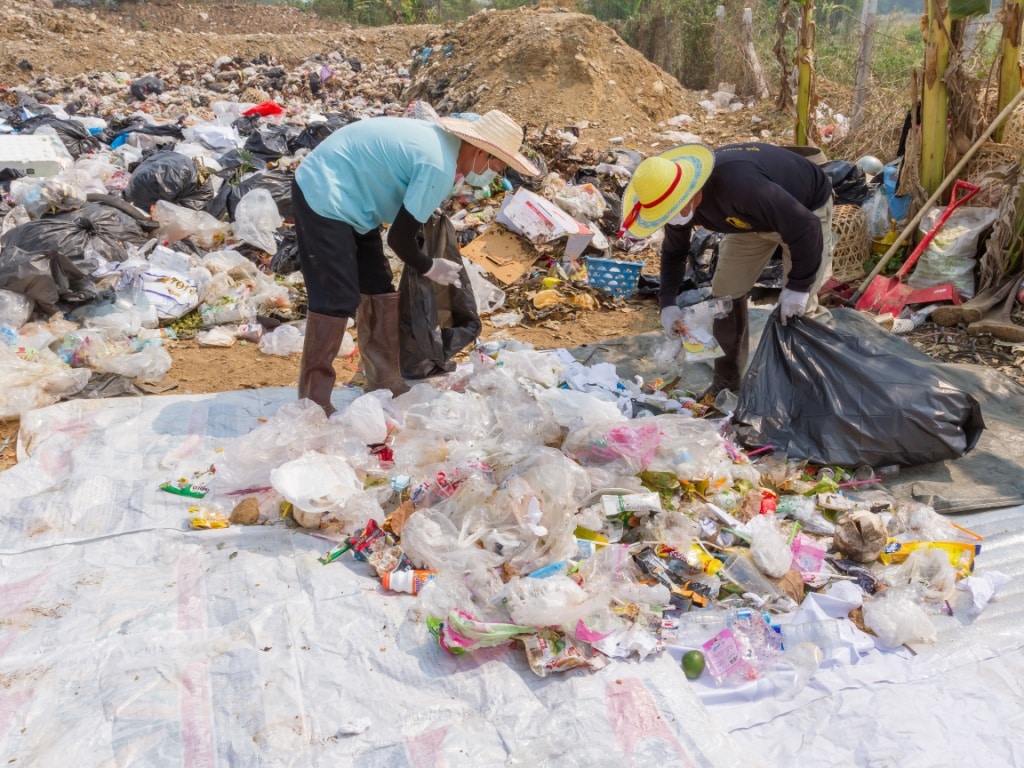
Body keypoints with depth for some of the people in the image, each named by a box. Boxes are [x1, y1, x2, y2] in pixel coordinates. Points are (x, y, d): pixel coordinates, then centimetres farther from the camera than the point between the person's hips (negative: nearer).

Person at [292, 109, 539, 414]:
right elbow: (399, 237, -20)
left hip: (341, 194, 10)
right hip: (323, 195, -10)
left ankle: (383, 383, 22)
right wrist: (430, 268, -4)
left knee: (378, 289, 11)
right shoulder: (440, 167, -25)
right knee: (338, 300, -10)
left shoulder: (442, 140, 4)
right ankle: (313, 403, 0)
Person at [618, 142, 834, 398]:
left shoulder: (740, 186, -46)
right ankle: (726, 383, 15)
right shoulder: (679, 200, -21)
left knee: (797, 305, -12)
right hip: (755, 217, 7)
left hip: (807, 208, -6)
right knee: (725, 294, 2)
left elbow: (806, 227, -38)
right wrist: (667, 302, -13)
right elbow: (674, 252, -1)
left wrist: (798, 285, -29)